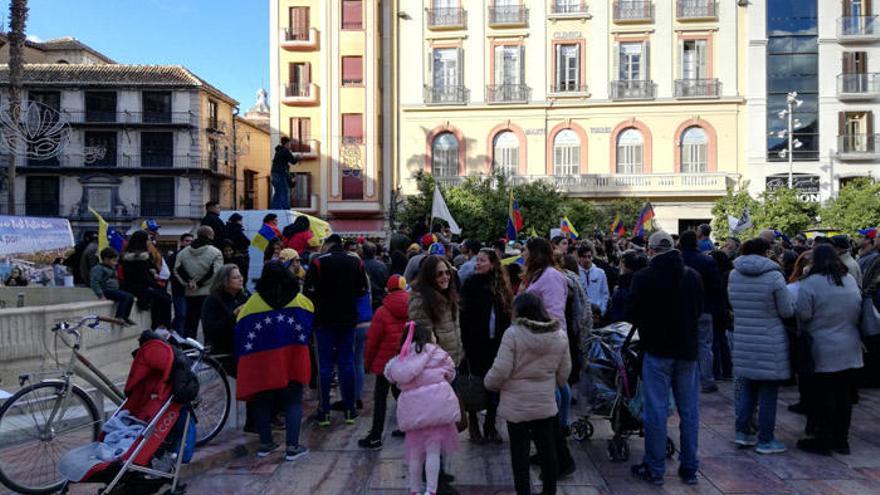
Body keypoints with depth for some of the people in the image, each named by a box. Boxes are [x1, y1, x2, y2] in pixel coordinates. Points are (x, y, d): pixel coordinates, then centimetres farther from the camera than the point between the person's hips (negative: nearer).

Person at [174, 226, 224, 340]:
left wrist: (188, 281, -4)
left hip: (190, 294, 5)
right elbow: (215, 272, -17)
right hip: (209, 293, -4)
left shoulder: (183, 252, 8)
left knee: (190, 323, 14)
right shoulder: (215, 252, -9)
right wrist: (200, 283, -10)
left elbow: (177, 270, 2)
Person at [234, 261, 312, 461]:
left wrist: (242, 359, 13)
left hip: (260, 361, 1)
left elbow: (240, 332, 3)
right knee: (293, 402, 7)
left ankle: (265, 443, 23)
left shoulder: (252, 303, -1)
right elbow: (309, 327, 9)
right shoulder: (300, 300, -1)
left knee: (263, 401, 16)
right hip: (292, 361, -1)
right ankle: (292, 447, 1)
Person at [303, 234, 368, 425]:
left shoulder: (318, 262, -9)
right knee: (347, 362, 8)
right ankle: (349, 410, 12)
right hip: (348, 318, 3)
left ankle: (324, 412, 7)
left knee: (325, 364, 4)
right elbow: (362, 290, 3)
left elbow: (309, 292, -11)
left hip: (325, 319, -2)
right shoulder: (356, 261, 1)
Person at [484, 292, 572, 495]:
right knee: (547, 448, 17)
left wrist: (489, 383, 2)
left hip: (516, 404, -4)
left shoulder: (513, 333, -18)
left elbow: (500, 370, -18)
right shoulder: (559, 335, -1)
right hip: (546, 403, 4)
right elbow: (564, 373, 7)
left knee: (520, 451, 9)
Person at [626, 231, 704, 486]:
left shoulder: (644, 277, -12)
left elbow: (632, 315, -7)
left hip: (657, 350, -4)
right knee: (689, 410, 13)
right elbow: (699, 310, 12)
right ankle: (689, 468, 22)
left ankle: (655, 469, 13)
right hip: (687, 350, 4)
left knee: (656, 411, 4)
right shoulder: (693, 275, 1)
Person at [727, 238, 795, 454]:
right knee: (768, 392, 6)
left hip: (743, 343, 5)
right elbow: (788, 311, -7)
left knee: (747, 388, 18)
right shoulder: (774, 276, -14)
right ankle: (765, 441, 16)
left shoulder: (734, 274, 1)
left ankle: (742, 432, 22)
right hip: (770, 344, -5)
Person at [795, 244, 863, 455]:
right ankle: (842, 440, 24)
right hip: (849, 350, 6)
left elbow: (803, 316, -16)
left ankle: (824, 440, 12)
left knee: (822, 396, 4)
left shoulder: (811, 283, -17)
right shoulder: (851, 280, 4)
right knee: (844, 396, 14)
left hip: (823, 352, -6)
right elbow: (858, 311, 10)